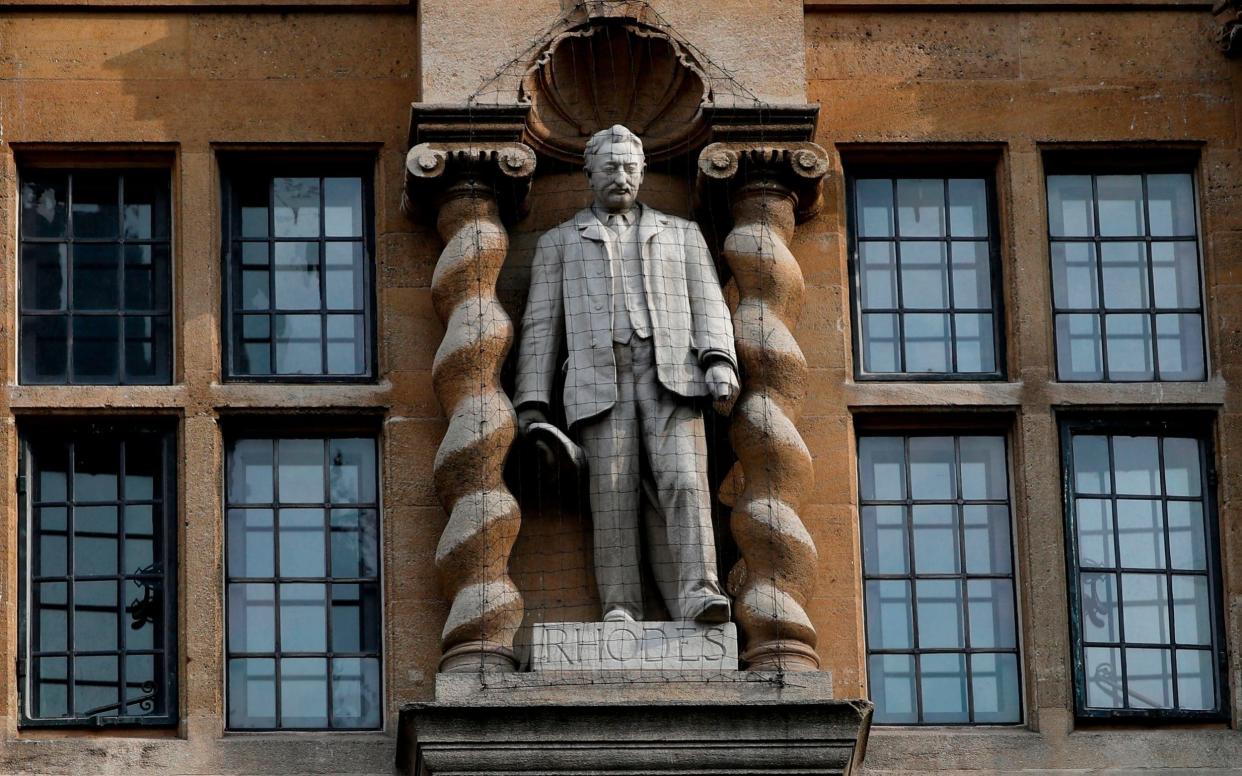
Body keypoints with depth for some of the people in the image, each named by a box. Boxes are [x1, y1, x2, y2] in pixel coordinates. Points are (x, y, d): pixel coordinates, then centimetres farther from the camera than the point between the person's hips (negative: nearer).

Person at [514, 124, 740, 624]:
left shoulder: (681, 235, 25)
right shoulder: (559, 243, 23)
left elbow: (708, 305, 13)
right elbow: (540, 326, 17)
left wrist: (719, 362, -7)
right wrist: (532, 402, 5)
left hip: (671, 376, 0)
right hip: (600, 381, 0)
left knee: (684, 481, -18)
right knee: (613, 496, -11)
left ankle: (698, 593, -29)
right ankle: (620, 610, -15)